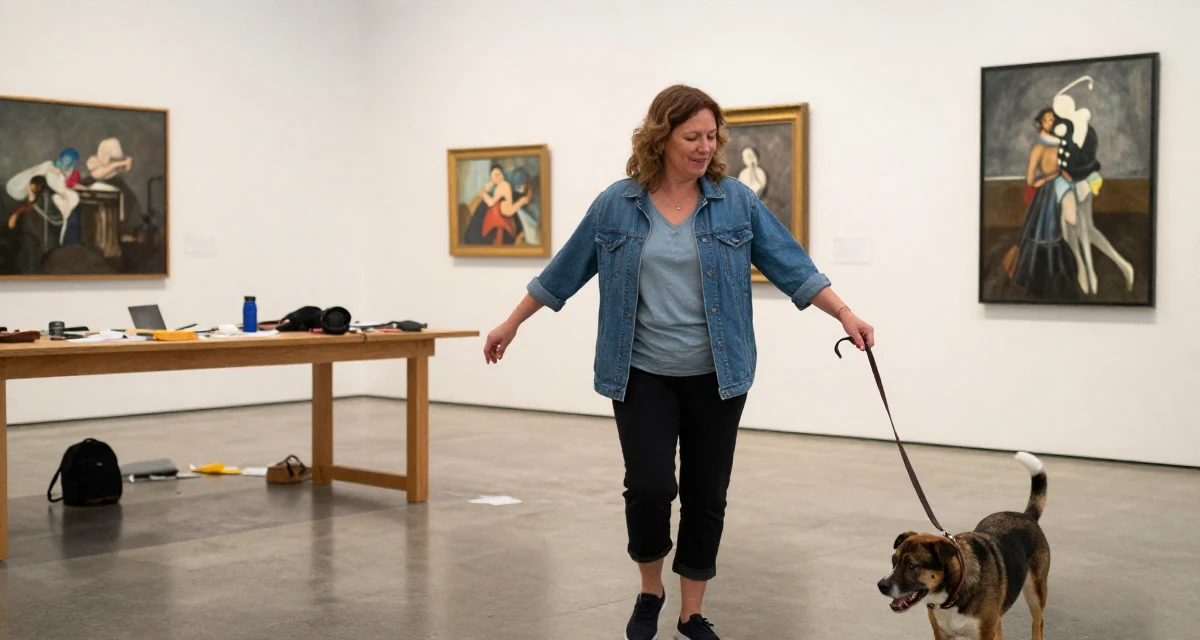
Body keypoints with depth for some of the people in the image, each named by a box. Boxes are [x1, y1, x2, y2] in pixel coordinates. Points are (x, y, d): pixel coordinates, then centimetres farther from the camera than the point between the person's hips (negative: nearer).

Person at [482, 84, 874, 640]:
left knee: (706, 496, 5)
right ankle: (650, 591, 17)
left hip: (716, 376, 1)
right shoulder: (616, 204, -1)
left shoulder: (736, 201, -1)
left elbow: (790, 265, -2)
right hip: (641, 375, -1)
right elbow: (563, 271, 7)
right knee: (649, 486, -9)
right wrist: (512, 324, 11)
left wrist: (844, 314, -11)